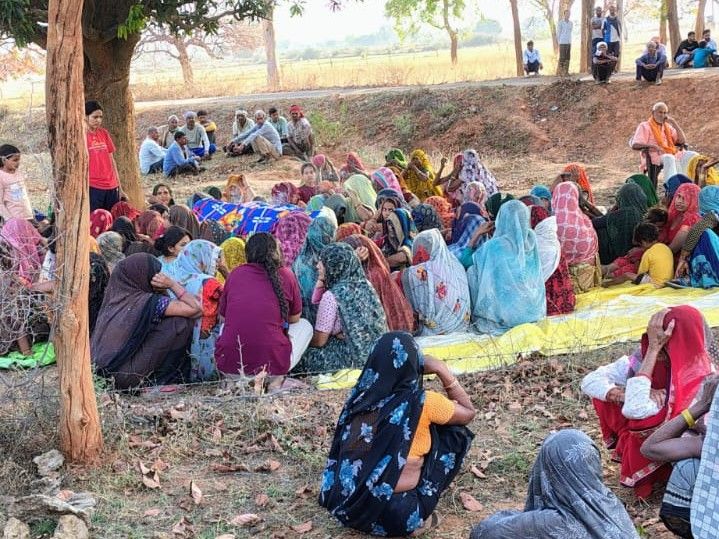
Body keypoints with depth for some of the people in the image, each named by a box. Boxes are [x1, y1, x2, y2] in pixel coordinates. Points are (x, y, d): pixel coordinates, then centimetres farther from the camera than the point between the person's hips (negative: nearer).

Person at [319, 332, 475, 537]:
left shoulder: (360, 395, -1)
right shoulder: (422, 404, -15)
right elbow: (469, 412, 5)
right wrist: (441, 370, 3)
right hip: (394, 516, -6)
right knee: (455, 434, 9)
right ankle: (420, 516, 9)